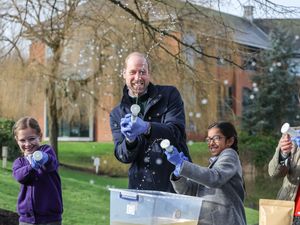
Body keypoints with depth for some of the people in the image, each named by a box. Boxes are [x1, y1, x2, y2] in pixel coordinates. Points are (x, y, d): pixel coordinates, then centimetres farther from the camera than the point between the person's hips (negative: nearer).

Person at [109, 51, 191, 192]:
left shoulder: (169, 95, 2)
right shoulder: (117, 113, 8)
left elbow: (176, 131, -11)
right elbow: (121, 155, -1)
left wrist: (146, 128, -29)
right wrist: (130, 140, -23)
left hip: (175, 182, -2)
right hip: (140, 185, 2)